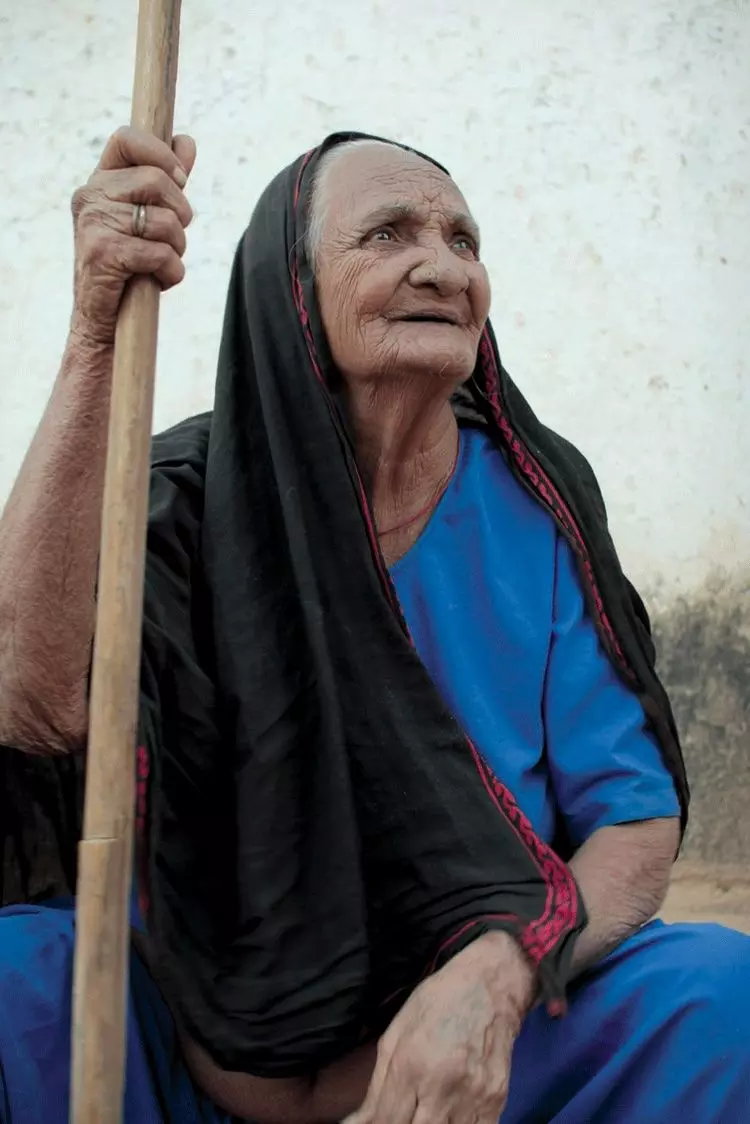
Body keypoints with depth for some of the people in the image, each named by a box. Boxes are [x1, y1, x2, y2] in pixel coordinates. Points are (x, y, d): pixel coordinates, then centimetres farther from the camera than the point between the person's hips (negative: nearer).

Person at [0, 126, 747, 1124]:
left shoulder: (536, 501, -3)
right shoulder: (194, 498, -8)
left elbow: (639, 817, -5)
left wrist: (499, 974, -26)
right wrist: (99, 339, -31)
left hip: (488, 1043, 1)